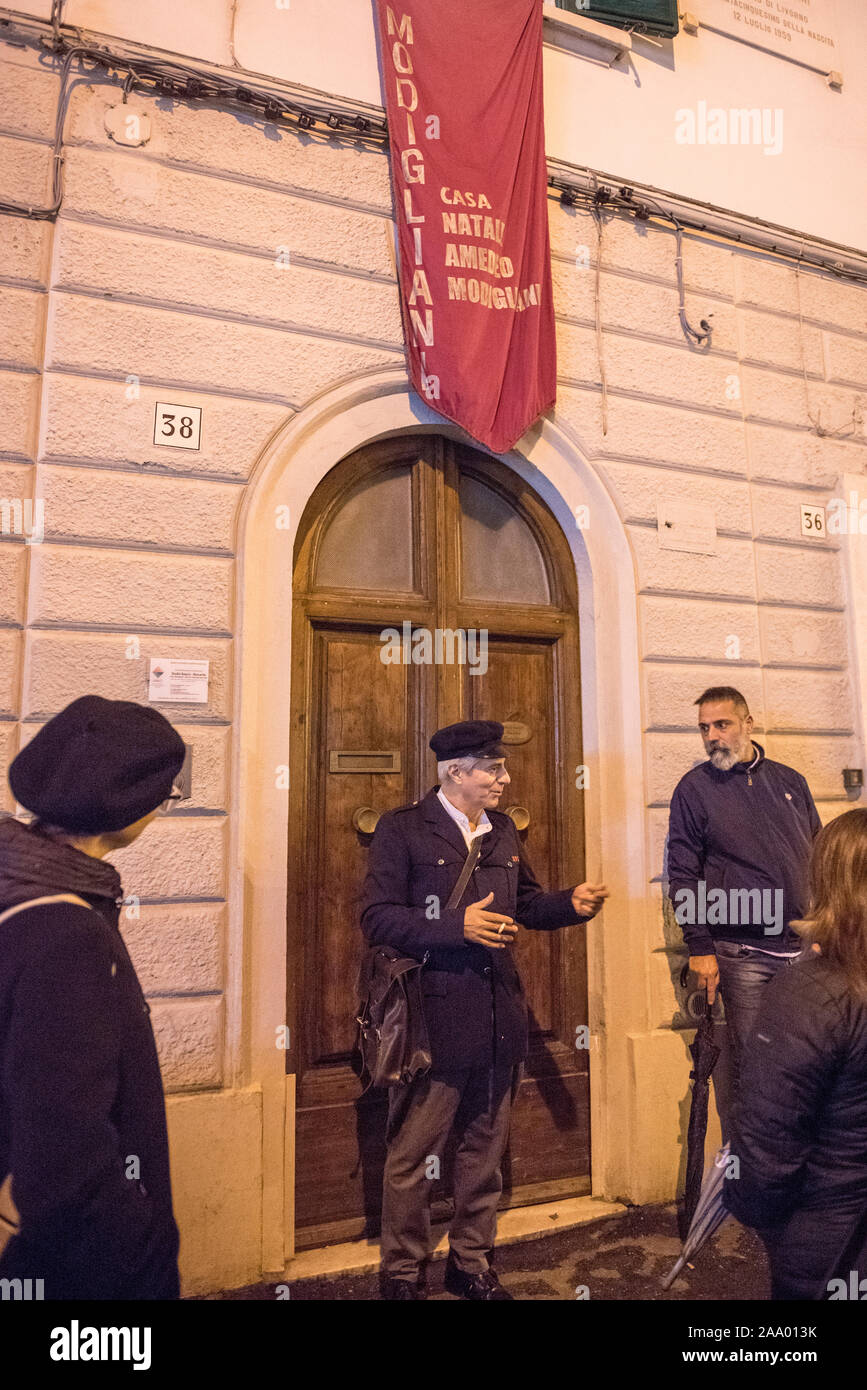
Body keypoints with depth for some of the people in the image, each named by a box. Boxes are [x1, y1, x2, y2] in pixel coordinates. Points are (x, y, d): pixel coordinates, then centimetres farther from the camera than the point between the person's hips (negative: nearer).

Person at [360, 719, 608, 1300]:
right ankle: (403, 1274, 27)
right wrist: (457, 926, -23)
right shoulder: (403, 829, -9)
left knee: (486, 1149, 18)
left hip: (498, 1019, 6)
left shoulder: (503, 830, 11)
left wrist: (572, 903, -1)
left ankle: (471, 1262, 37)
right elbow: (378, 918, -14)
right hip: (434, 1016, -6)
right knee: (412, 1154, 7)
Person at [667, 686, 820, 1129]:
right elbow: (682, 874, -3)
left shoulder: (790, 781, 10)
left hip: (804, 945, 4)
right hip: (742, 952, -3)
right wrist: (700, 949, -8)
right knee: (746, 1059, 1)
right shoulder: (694, 788, -1)